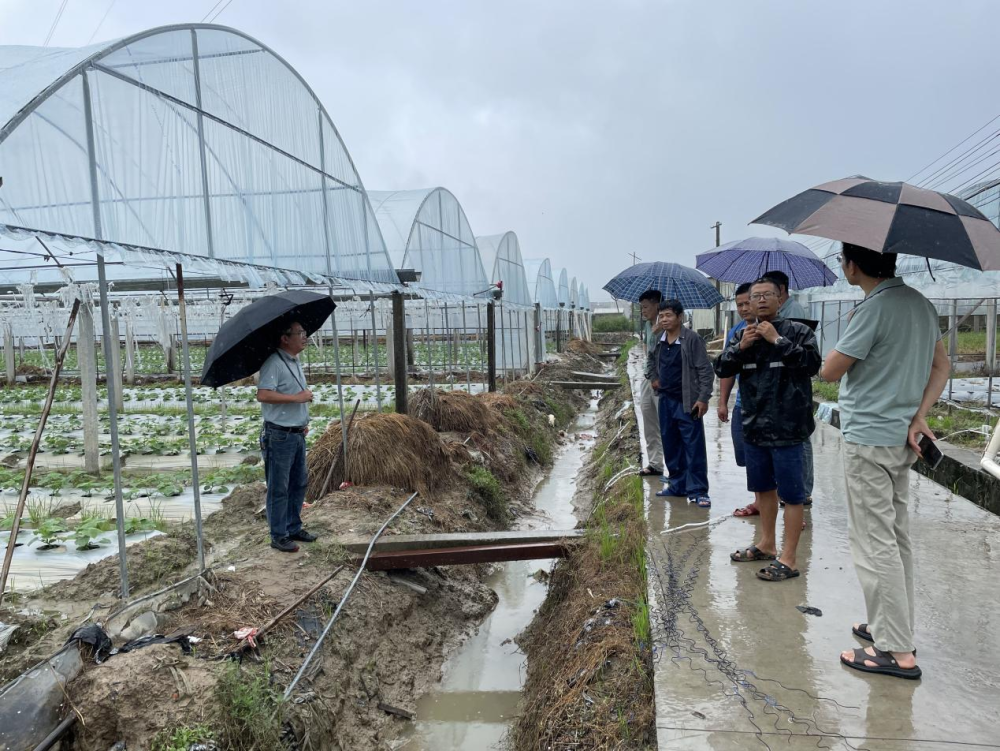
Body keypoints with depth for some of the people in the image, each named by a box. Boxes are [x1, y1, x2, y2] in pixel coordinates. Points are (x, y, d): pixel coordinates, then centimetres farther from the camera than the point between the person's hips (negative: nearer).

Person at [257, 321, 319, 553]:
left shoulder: (296, 362, 14)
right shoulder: (274, 363, -16)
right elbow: (263, 395, -28)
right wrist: (297, 397, -22)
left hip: (298, 434, 9)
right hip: (279, 436, -9)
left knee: (299, 484, 17)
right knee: (279, 489, 1)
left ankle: (294, 528, 30)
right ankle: (279, 536, 11)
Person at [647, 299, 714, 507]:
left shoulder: (692, 339, -12)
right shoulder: (658, 341, 6)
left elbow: (705, 370, -12)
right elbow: (650, 360, 28)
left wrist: (703, 398, -17)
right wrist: (653, 377, 13)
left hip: (687, 402, -6)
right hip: (666, 400, 7)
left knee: (694, 448, -3)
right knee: (670, 446, 14)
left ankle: (698, 491, 3)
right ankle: (677, 484, 26)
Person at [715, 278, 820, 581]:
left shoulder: (797, 331, -5)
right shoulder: (742, 335, 9)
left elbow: (813, 363, -19)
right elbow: (721, 369, 3)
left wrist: (778, 340, -19)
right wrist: (741, 347, -12)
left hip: (787, 427, -6)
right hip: (754, 427, 6)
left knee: (791, 493, 0)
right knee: (763, 488, 19)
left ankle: (787, 559, 7)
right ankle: (766, 544, 35)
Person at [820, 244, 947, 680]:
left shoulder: (874, 309, -19)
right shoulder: (920, 302, 9)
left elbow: (829, 372, -15)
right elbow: (942, 366, 10)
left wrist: (845, 350, 5)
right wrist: (920, 415, 1)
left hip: (869, 440, -9)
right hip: (904, 439, 9)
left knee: (874, 543, -2)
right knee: (896, 538, 17)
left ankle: (897, 652, 5)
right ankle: (894, 628, 29)